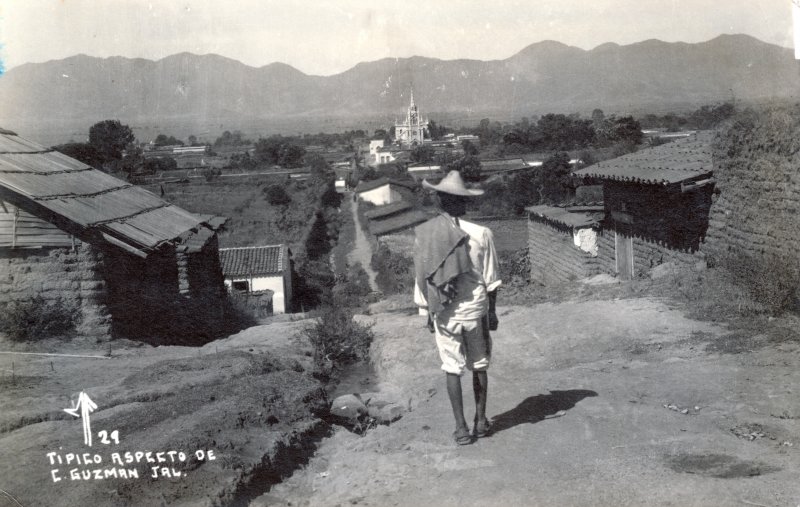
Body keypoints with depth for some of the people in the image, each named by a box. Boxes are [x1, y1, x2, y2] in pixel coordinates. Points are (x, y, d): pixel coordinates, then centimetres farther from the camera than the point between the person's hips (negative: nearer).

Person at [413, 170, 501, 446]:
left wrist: (427, 312, 12)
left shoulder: (423, 234, -6)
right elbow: (491, 279, -2)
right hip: (474, 309, 0)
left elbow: (421, 278, 1)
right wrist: (492, 311, 10)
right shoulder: (481, 234, -9)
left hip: (443, 312, 0)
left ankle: (461, 428, 11)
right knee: (479, 365, 16)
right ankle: (481, 421, 25)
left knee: (452, 368, 9)